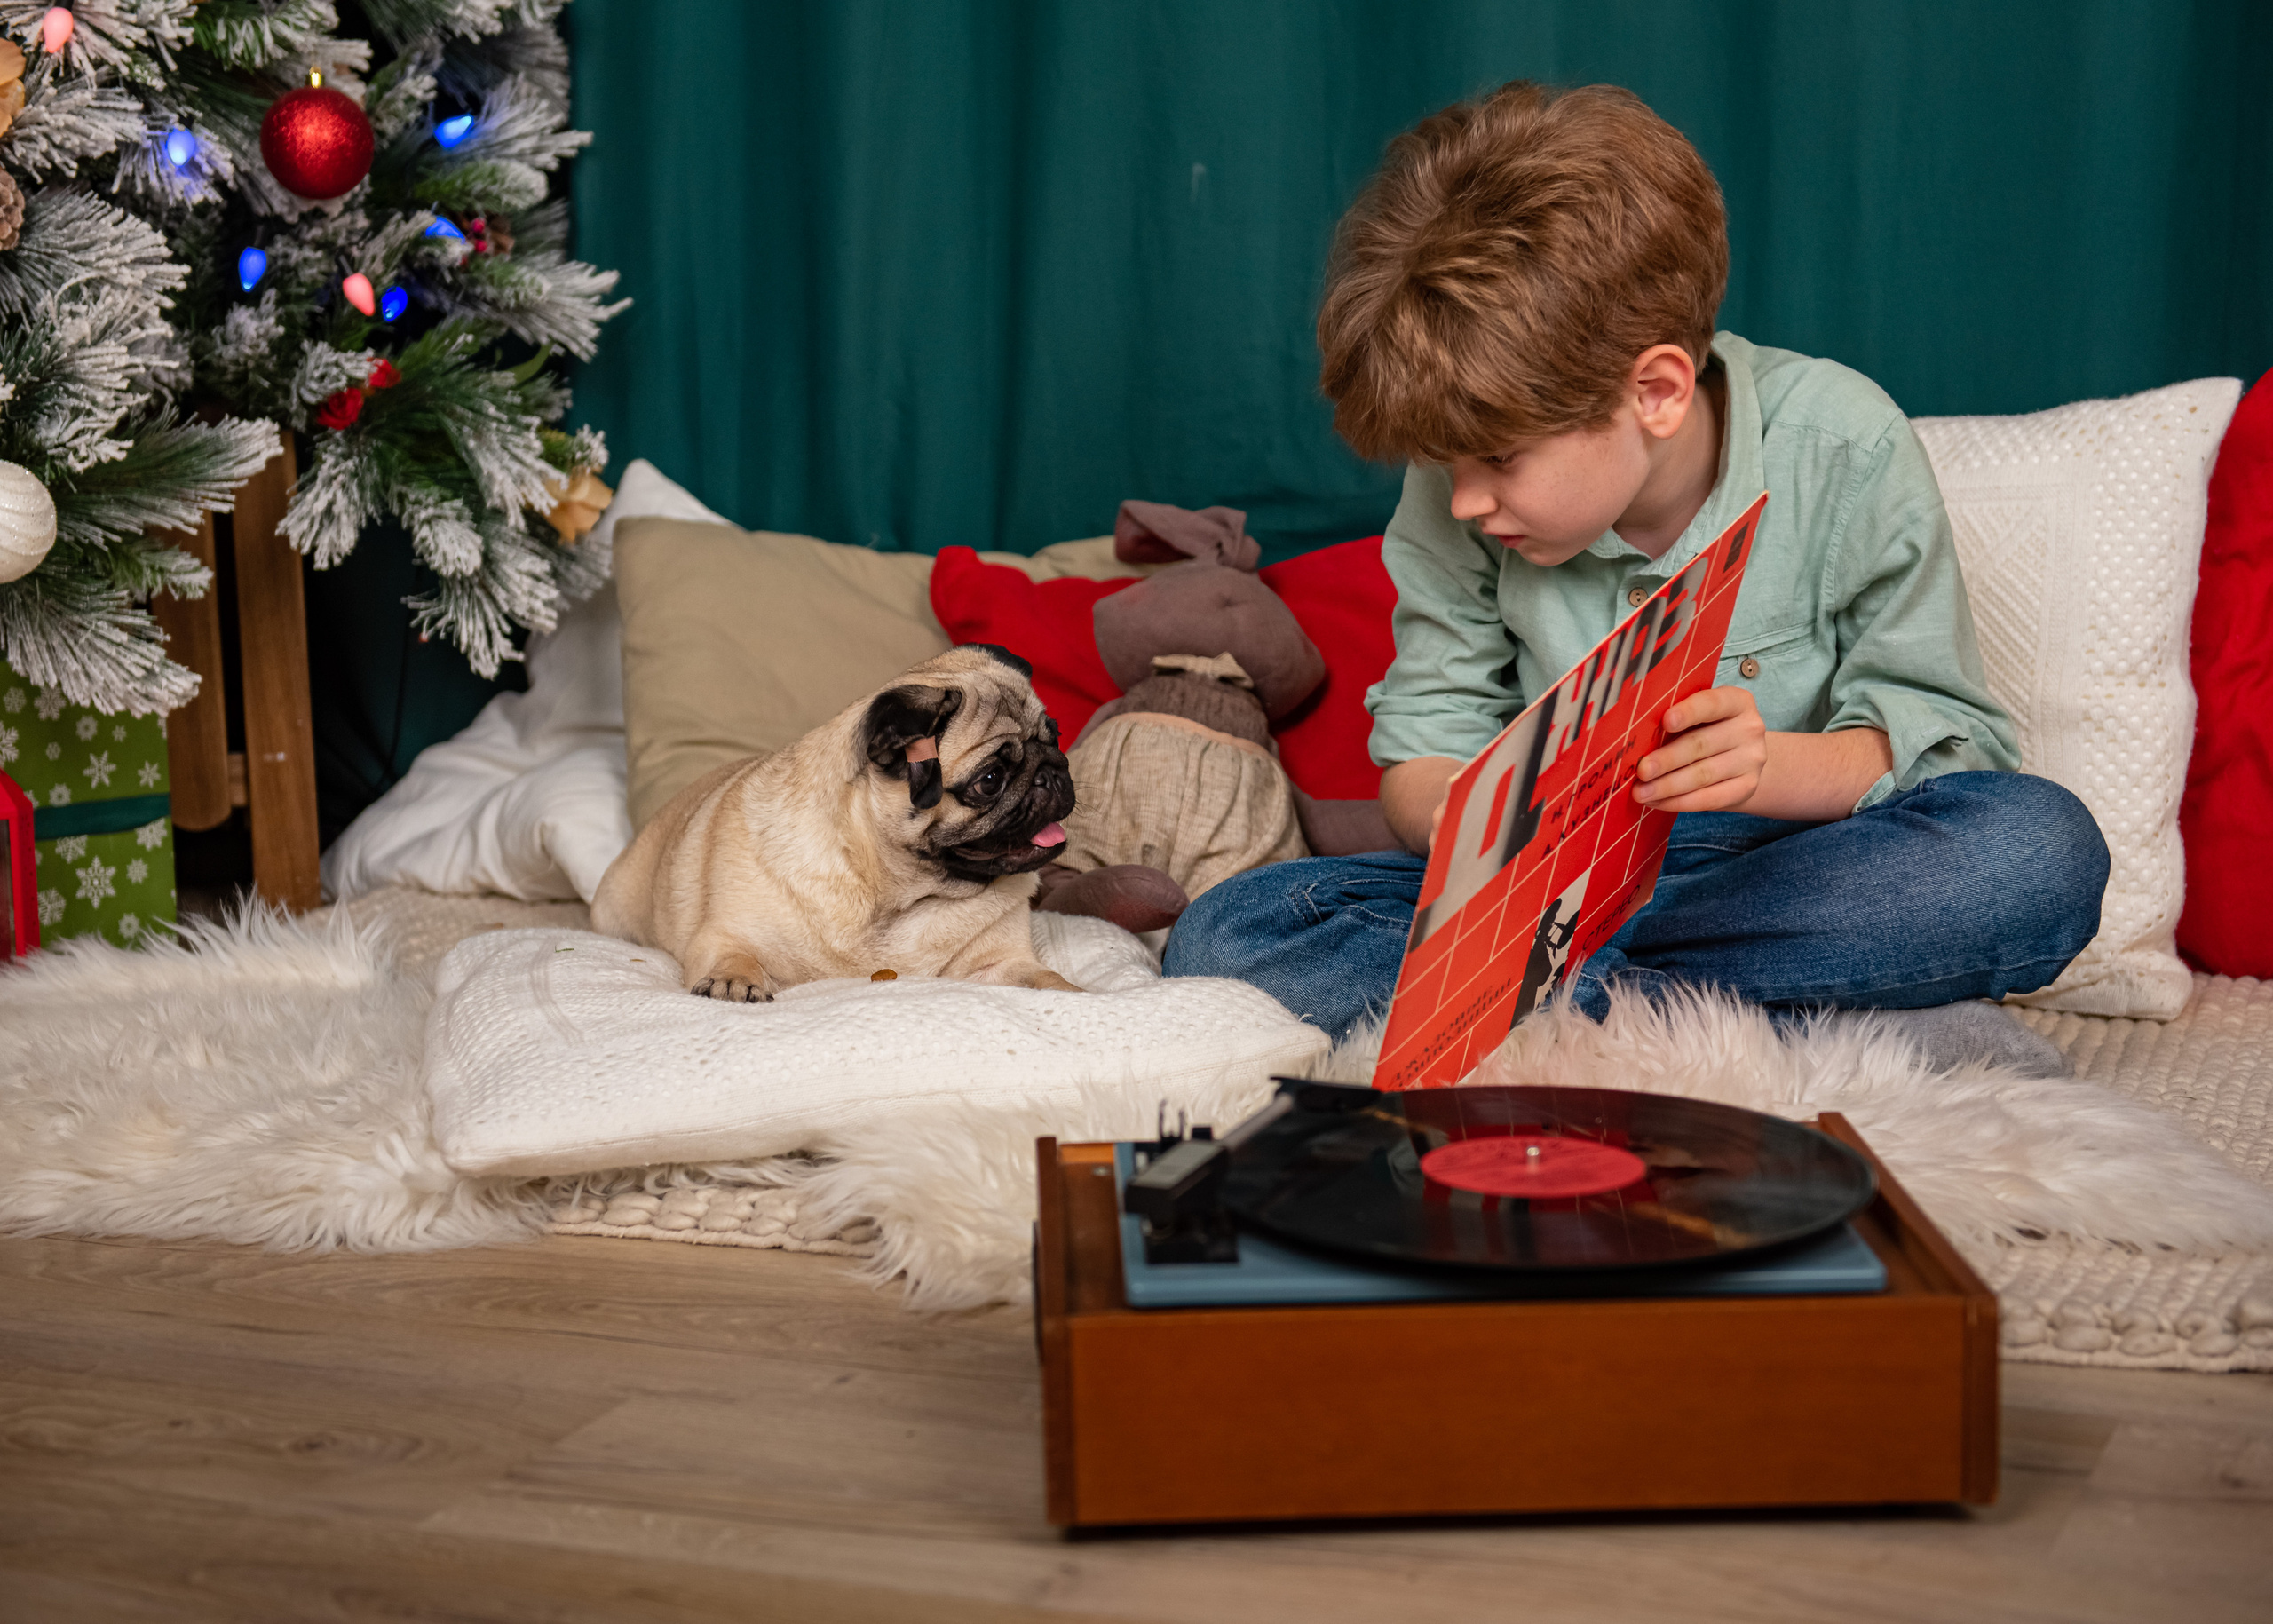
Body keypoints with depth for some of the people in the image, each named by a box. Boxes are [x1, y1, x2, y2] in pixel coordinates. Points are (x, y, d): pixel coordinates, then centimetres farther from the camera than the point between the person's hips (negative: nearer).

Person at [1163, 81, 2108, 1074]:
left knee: (2042, 853, -33)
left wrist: (1775, 766, -30)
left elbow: (1955, 738, -9)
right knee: (1224, 938, -22)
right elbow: (1421, 747, 0)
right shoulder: (1455, 496, -6)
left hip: (1800, 873, -3)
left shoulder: (1841, 452, -13)